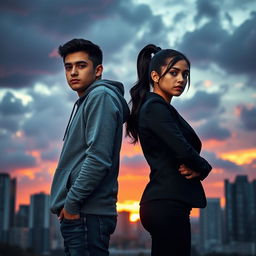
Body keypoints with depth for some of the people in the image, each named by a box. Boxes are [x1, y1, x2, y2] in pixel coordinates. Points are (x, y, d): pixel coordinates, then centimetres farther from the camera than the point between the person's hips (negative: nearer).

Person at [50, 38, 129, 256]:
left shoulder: (101, 96, -9)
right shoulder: (83, 102, 20)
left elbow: (98, 158, -19)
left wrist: (72, 201, -15)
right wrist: (69, 203, 14)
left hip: (87, 214, -9)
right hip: (79, 213, 9)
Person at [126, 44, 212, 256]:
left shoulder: (162, 108, 20)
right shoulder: (155, 107, -9)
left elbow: (184, 151, 14)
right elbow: (184, 151, -21)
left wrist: (196, 168, -8)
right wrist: (203, 168, -2)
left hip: (164, 202, 10)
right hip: (168, 204, -10)